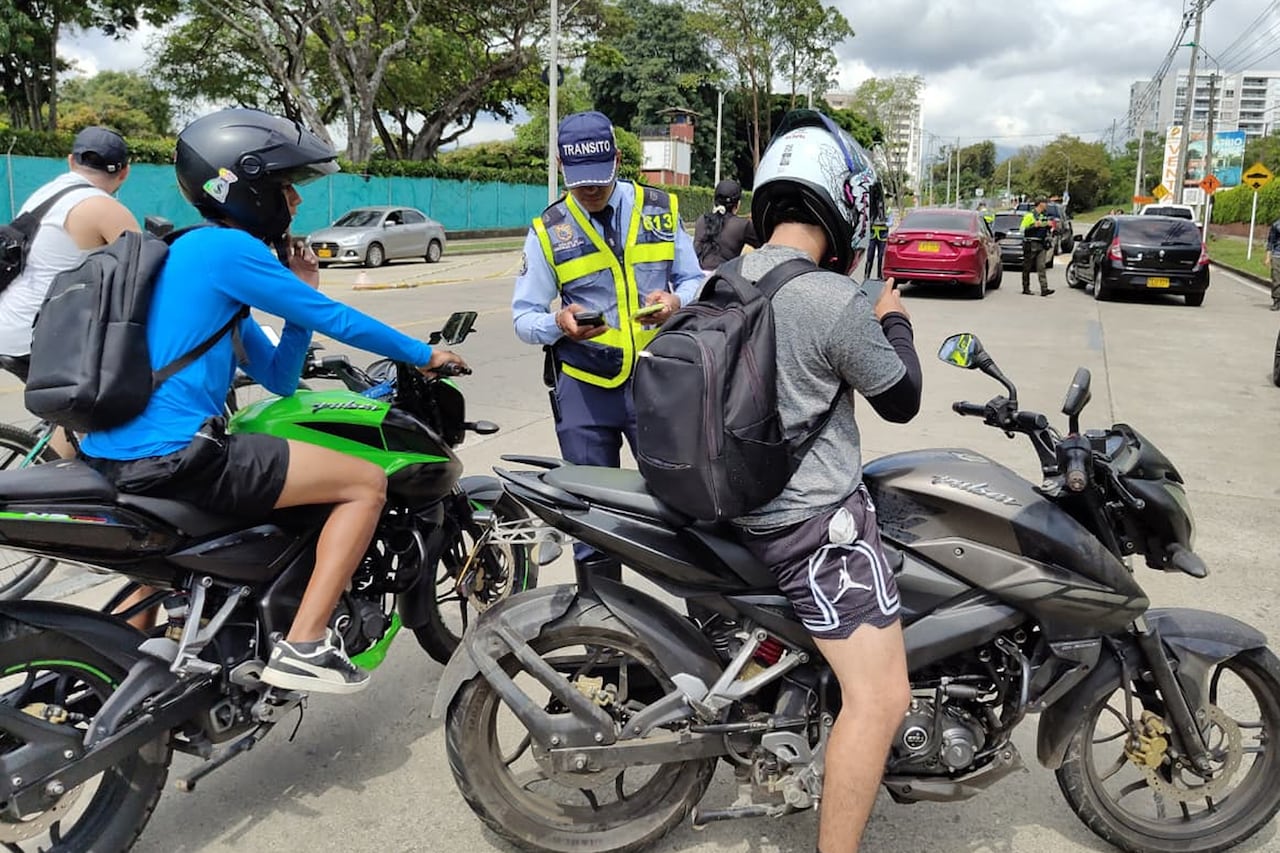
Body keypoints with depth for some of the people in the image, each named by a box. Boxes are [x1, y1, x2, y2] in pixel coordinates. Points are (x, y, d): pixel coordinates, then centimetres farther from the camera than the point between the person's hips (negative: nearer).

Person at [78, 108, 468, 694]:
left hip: (114, 457, 11)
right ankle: (303, 647, -11)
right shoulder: (226, 248, -9)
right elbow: (336, 320, -7)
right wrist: (422, 354, 6)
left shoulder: (193, 253, 21)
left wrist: (301, 293, 14)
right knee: (366, 483, -7)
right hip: (172, 456, -10)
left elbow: (278, 378, 20)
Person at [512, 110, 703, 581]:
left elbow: (695, 281, 10)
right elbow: (524, 315, 2)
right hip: (583, 385, 1)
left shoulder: (660, 209, 6)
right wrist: (559, 323, -20)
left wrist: (676, 301, -13)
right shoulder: (548, 230, 3)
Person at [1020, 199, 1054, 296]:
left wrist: (1049, 225, 10)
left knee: (1041, 267, -3)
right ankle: (1026, 289, 11)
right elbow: (1022, 229, -13)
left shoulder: (1044, 216, 17)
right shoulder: (1029, 215, -7)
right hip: (1030, 245, -6)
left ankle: (1044, 289, -10)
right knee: (1027, 268, 3)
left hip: (1041, 245, 6)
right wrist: (1034, 226, -21)